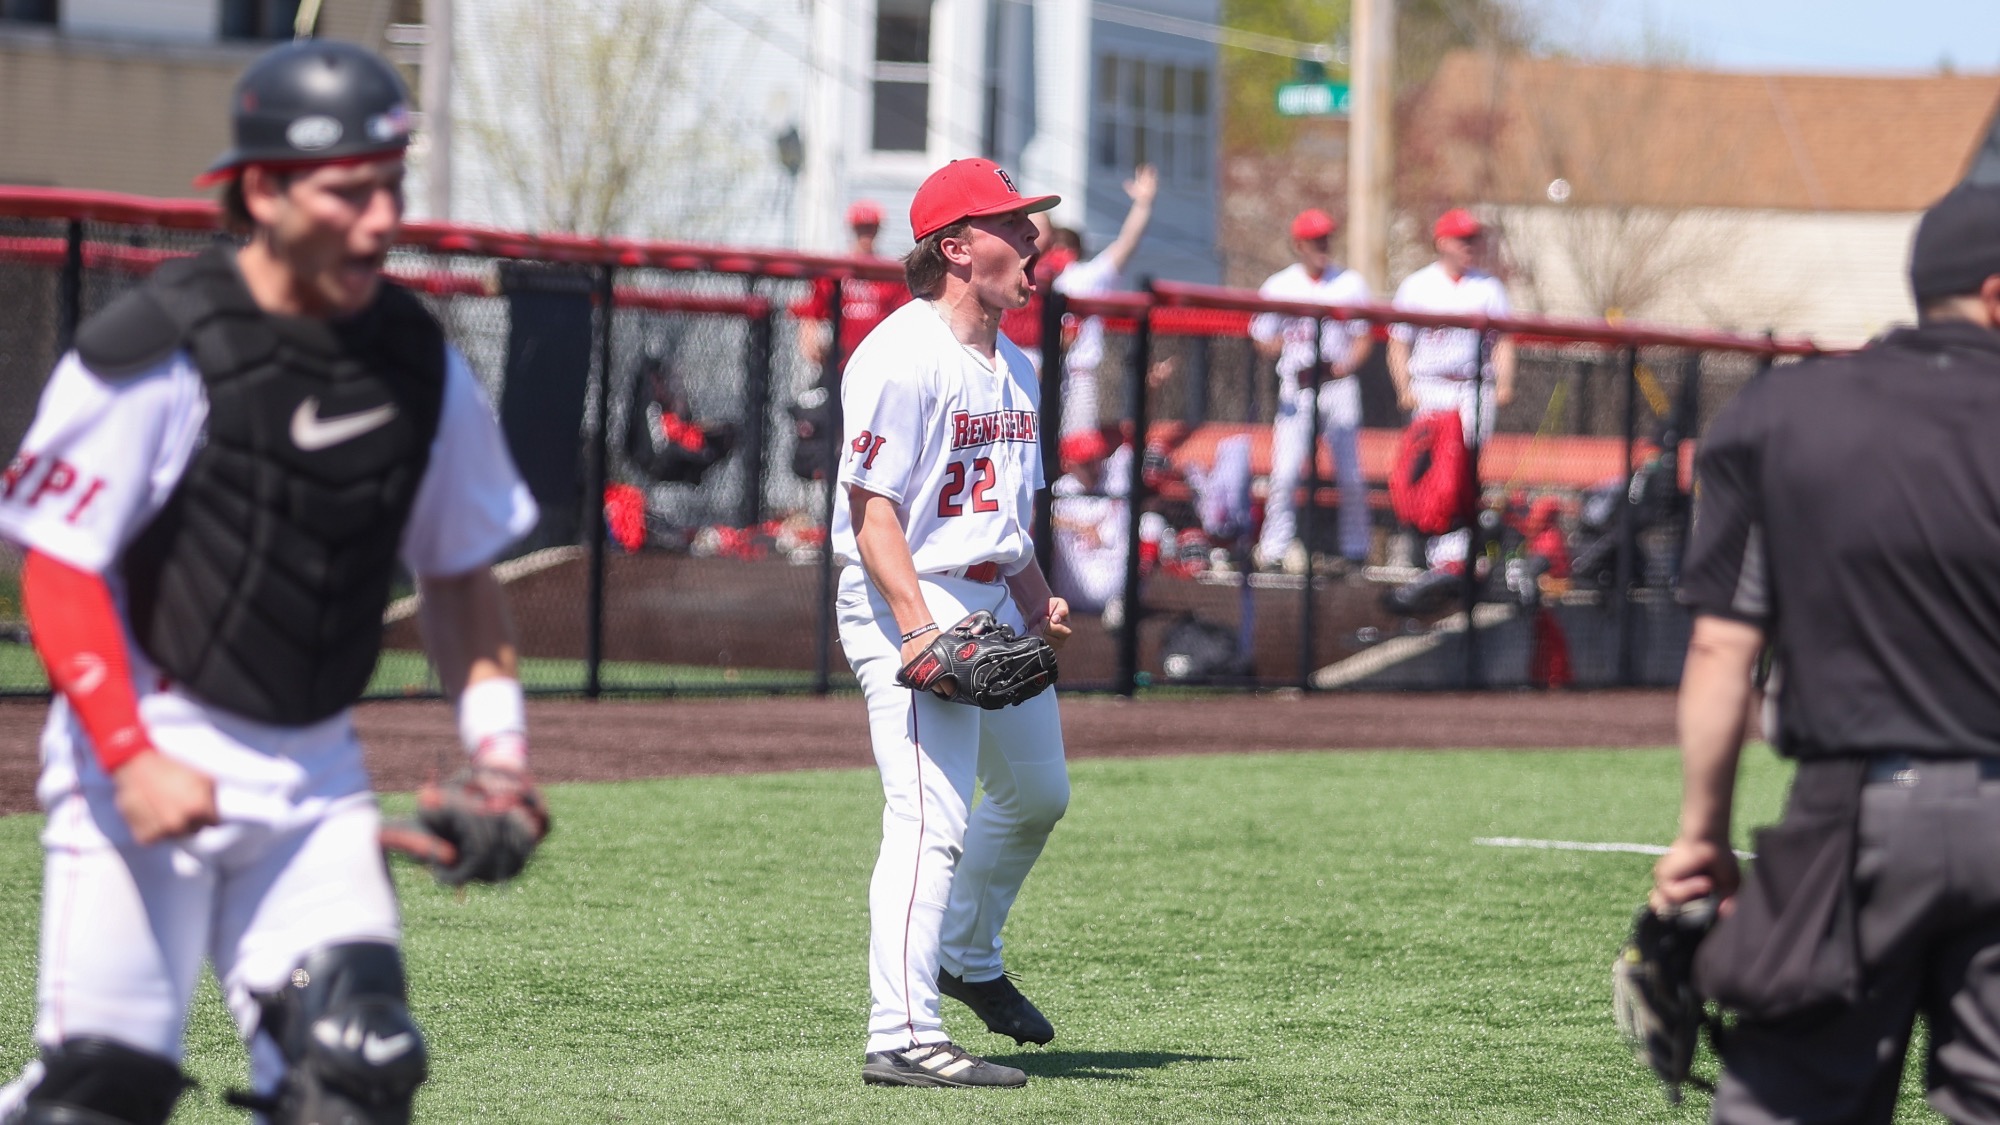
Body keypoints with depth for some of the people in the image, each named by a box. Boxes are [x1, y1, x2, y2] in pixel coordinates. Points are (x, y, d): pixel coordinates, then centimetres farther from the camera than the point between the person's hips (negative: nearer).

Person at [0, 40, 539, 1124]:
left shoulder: (420, 363, 4)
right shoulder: (155, 348, -14)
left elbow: (457, 569, 17)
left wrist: (496, 732, 5)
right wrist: (132, 760, -20)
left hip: (314, 775, 5)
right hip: (149, 765, -5)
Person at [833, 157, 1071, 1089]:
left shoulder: (1014, 366, 14)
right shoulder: (903, 357, -16)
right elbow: (871, 508, -20)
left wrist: (1037, 598, 8)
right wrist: (919, 627, -29)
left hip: (995, 604, 10)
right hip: (906, 602, -10)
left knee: (1037, 794, 22)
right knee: (933, 819, -16)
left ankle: (969, 959, 44)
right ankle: (902, 1037, -17)